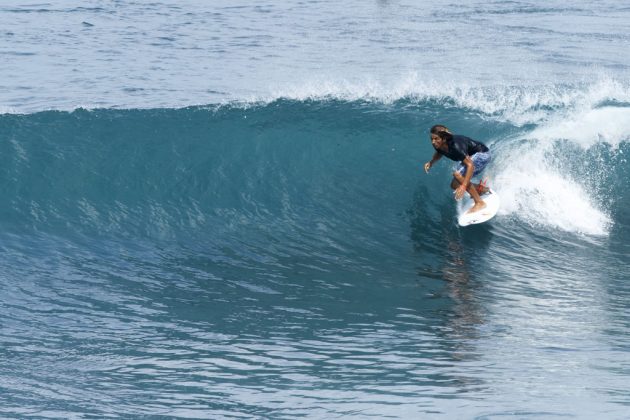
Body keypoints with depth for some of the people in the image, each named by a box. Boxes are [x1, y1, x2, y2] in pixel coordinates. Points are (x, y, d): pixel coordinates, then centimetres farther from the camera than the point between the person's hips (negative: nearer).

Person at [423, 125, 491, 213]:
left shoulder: (455, 146, -37)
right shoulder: (439, 146, -14)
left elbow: (470, 165, -39)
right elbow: (439, 154, 13)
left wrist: (464, 186, -46)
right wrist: (431, 162, -6)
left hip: (483, 154, -9)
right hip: (470, 156, 9)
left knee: (458, 174, -29)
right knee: (455, 185, 5)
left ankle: (479, 203, -22)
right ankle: (482, 189, 21)